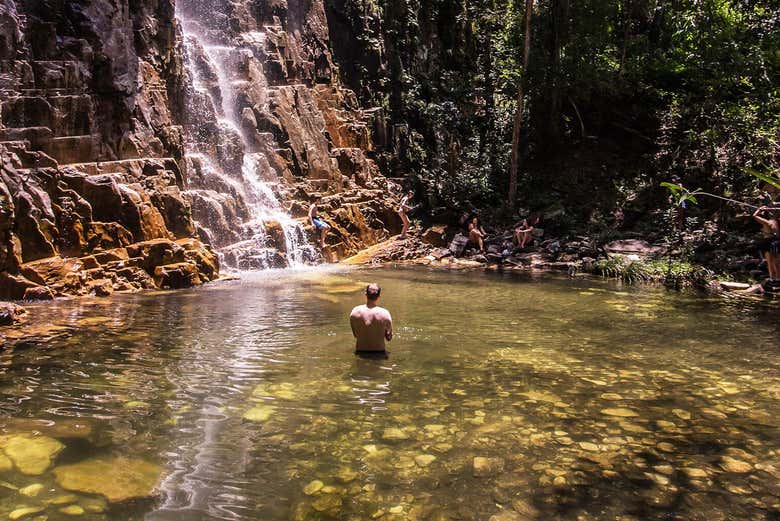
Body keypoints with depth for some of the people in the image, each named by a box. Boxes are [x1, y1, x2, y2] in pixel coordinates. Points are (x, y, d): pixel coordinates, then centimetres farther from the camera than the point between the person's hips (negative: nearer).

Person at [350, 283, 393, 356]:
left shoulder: (355, 312, -11)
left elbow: (355, 334, 2)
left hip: (360, 353, 2)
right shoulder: (384, 313, -16)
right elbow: (389, 338, -4)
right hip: (379, 352, -2)